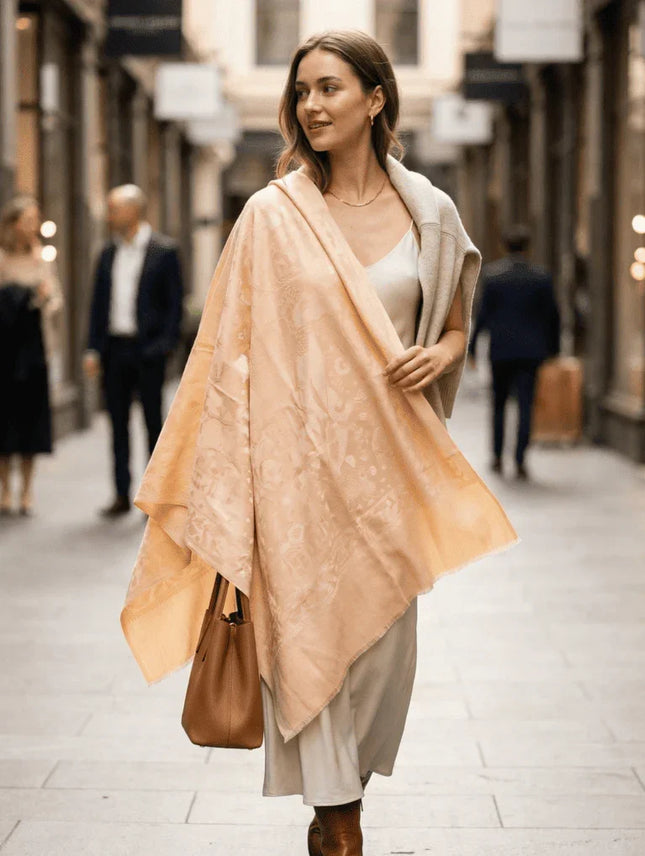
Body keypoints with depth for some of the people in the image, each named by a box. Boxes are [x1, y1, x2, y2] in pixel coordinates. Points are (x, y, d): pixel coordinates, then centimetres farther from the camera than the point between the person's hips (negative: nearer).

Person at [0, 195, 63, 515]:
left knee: (31, 411, 3)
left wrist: (48, 299, -9)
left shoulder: (43, 259, 10)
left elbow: (57, 301, 11)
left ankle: (27, 489, 12)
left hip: (34, 345, 3)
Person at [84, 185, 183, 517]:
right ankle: (122, 495, 14)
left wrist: (165, 344, -13)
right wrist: (93, 349, 5)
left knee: (153, 421, 3)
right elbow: (99, 303, 12)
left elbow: (174, 303, -5)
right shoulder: (108, 254, 11)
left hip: (147, 349, -5)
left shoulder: (164, 251, -4)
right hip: (114, 348, 5)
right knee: (118, 423, 8)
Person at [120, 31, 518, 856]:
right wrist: (224, 482, -4)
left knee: (383, 627, 7)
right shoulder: (273, 215, -2)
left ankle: (349, 788, 28)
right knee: (310, 625, -2)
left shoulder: (429, 213, 3)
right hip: (298, 453, -2)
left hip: (388, 453, 2)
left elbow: (455, 326, 16)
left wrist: (438, 354, -8)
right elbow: (234, 348, 0)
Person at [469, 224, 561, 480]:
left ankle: (497, 457, 19)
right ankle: (520, 460, -9)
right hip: (531, 350, 0)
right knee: (525, 404, -1)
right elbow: (552, 316, 2)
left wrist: (472, 345, 2)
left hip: (501, 349, 0)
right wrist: (553, 348, 12)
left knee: (499, 403, 15)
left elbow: (484, 313, -5)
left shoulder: (491, 274, -4)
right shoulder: (542, 277, -1)